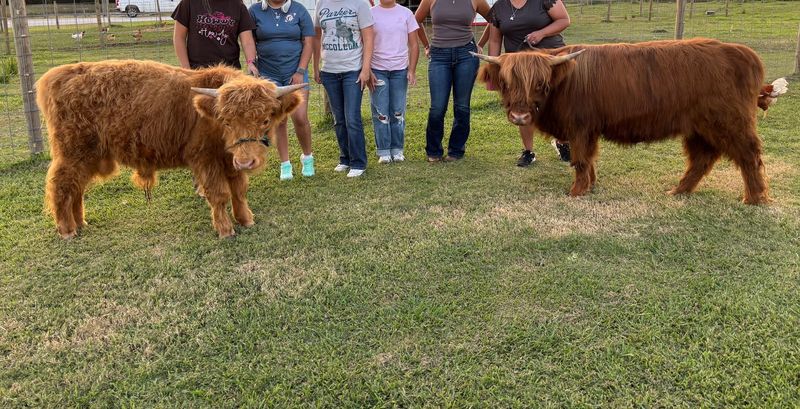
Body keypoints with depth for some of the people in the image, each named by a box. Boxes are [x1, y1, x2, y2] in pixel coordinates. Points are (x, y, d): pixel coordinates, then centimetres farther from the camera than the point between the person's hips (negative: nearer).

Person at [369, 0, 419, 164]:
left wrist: (412, 70, -3)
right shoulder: (370, 13, 1)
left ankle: (397, 150, 14)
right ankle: (383, 152, 8)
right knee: (380, 113, 0)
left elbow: (413, 45, 5)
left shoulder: (406, 13, 4)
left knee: (398, 112, 5)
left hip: (400, 70, 1)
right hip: (377, 70, -1)